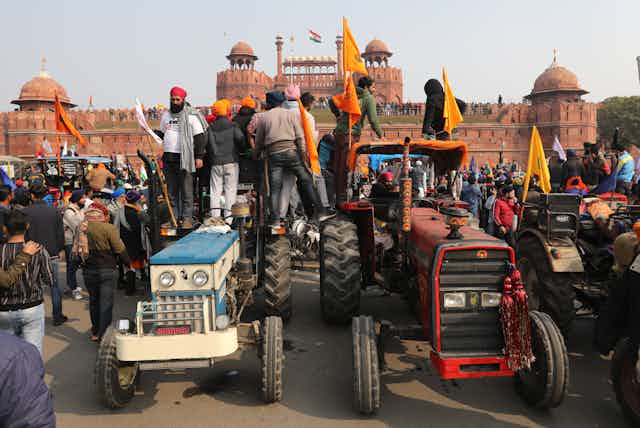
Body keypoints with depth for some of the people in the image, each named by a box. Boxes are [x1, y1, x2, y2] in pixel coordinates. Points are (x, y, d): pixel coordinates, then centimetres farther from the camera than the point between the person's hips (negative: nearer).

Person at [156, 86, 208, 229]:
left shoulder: (191, 116, -2)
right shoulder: (166, 115, 16)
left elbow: (200, 137, -5)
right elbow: (162, 134, 24)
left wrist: (199, 156, -11)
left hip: (185, 158, -6)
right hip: (168, 158, 6)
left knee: (186, 190, -4)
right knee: (171, 190, 10)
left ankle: (187, 218, 1)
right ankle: (174, 217, 17)